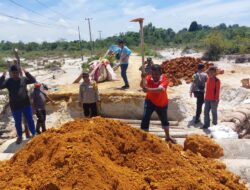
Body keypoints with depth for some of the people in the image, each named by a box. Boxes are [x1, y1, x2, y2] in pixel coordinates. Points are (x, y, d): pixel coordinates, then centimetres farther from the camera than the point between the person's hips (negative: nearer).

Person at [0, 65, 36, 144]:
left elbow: (33, 80, -2)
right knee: (18, 122, 12)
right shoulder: (8, 81, -4)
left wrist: (27, 73, -14)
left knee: (30, 120, 11)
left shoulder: (23, 79, 0)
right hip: (15, 106, -1)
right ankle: (20, 136, 30)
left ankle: (33, 134, 27)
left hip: (26, 104, 1)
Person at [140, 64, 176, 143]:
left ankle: (168, 137, 42)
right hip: (150, 101, 0)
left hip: (162, 103, 0)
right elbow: (142, 85, -39)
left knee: (164, 120, 19)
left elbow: (160, 89, -46)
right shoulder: (149, 78, -19)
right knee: (145, 118, -14)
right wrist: (143, 78, -59)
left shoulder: (164, 79, -26)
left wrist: (148, 89, -61)